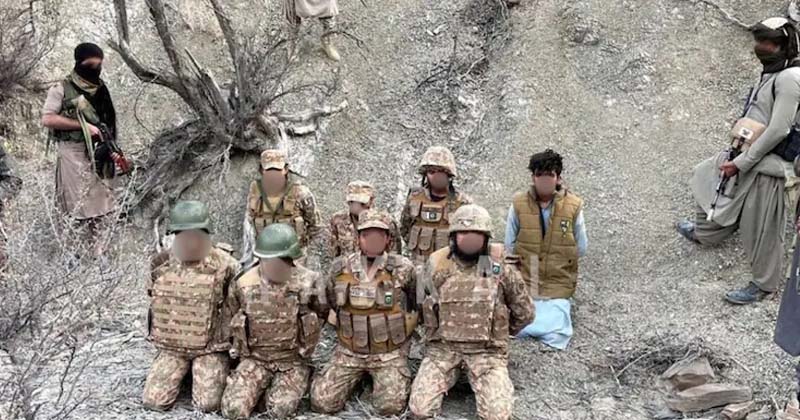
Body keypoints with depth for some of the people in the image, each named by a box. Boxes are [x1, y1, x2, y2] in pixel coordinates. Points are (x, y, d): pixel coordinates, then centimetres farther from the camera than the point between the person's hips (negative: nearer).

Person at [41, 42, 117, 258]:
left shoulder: (101, 89, 12)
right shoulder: (62, 89, -5)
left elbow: (108, 121, 19)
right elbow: (47, 119, -12)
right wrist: (83, 125, -16)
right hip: (73, 152, -5)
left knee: (99, 201, 5)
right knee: (79, 204, -6)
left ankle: (97, 248, 11)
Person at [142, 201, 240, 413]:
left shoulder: (224, 265, -12)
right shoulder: (161, 263, -2)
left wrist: (233, 342, -1)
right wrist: (159, 334, 13)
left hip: (210, 347, -3)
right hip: (170, 346, 3)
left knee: (208, 404, -16)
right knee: (153, 401, -9)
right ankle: (183, 373, 20)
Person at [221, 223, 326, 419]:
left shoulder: (309, 281, -11)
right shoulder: (244, 284, -6)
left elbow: (322, 312, 8)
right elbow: (234, 318, 14)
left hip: (293, 361, -1)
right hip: (255, 359, 2)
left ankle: (276, 390, 11)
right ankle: (265, 387, 12)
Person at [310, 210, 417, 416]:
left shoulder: (402, 269, -12)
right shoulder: (340, 268, -5)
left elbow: (415, 304, 6)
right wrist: (345, 330, 10)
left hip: (390, 353, -2)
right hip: (349, 351, 2)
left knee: (390, 407, -17)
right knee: (322, 403, -9)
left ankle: (398, 377, 17)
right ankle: (358, 377, 21)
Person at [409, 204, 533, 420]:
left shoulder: (501, 269, -4)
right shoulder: (437, 267, 0)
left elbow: (524, 313, 7)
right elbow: (424, 307, 15)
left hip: (487, 350, 0)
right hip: (442, 347, 1)